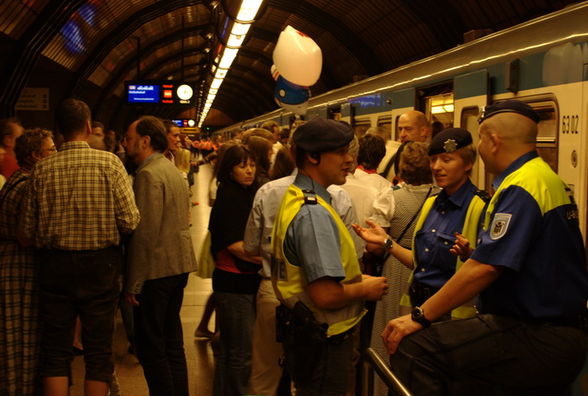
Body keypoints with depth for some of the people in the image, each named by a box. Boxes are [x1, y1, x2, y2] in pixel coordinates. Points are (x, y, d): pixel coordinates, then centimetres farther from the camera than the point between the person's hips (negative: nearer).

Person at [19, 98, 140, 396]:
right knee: (98, 349, 10)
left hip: (55, 264, 1)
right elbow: (130, 221, -12)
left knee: (55, 349, 12)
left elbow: (26, 233, -2)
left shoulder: (43, 169, -4)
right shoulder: (109, 163, -9)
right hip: (100, 264, -1)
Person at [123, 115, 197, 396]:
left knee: (150, 346, -1)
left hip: (157, 270, -10)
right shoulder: (172, 170, 14)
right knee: (172, 342, 17)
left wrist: (133, 283, -17)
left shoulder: (149, 175, -16)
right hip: (179, 265, 10)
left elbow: (145, 233, -21)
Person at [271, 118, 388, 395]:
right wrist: (365, 289, -12)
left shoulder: (295, 198, 8)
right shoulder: (314, 213, -24)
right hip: (321, 342, -10)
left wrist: (357, 278, 11)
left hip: (303, 334, 10)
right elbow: (325, 295, -30)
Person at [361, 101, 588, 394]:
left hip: (535, 341, -11)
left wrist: (420, 317, -18)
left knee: (412, 348, -19)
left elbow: (485, 268, -24)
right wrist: (473, 253, 18)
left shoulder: (521, 188, -17)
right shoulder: (548, 178, 15)